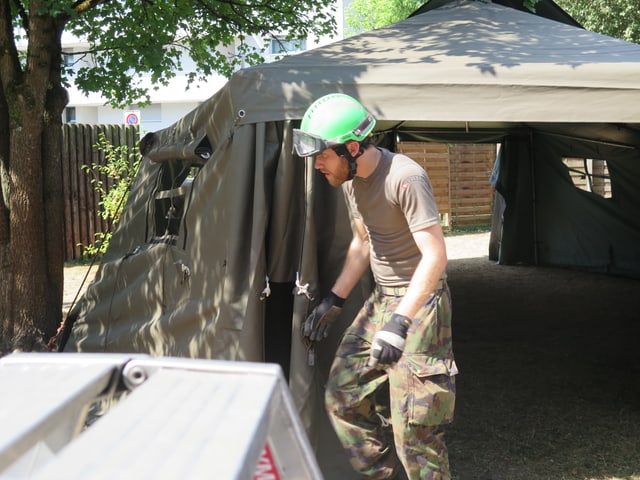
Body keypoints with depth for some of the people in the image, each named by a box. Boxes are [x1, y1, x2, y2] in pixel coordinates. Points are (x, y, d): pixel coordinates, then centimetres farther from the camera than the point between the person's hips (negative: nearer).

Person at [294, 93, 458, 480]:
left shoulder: (405, 177, -23)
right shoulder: (352, 179, 4)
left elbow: (435, 256, -27)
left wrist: (400, 322, -34)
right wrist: (333, 301, 15)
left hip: (419, 303, -9)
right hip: (382, 301, 9)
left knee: (413, 428, -10)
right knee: (342, 398, 11)